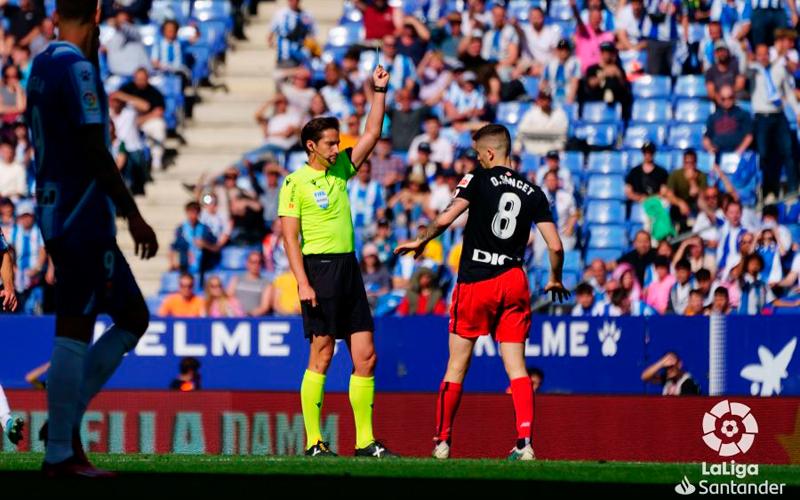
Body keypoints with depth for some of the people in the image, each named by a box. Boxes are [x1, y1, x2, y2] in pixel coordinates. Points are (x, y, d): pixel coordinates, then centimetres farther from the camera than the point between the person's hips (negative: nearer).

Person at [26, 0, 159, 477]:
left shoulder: (42, 66, 15)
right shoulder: (77, 67, -13)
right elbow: (94, 151, -18)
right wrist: (133, 215, -16)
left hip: (55, 215, 10)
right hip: (83, 218, -10)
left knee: (133, 318, 14)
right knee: (73, 332, -7)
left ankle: (65, 424, 10)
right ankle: (61, 452, -5)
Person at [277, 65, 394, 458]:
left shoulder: (340, 169, 14)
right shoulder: (295, 182, -4)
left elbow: (372, 134, 17)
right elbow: (290, 237, -8)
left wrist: (379, 91, 9)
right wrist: (303, 283, -16)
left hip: (349, 268, 7)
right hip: (319, 267, -7)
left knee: (365, 355, 2)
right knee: (322, 354, -6)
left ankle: (365, 441, 4)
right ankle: (313, 443, -3)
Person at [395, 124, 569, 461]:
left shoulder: (478, 180, -5)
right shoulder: (532, 192, 6)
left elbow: (445, 219, -15)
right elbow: (555, 246, 2)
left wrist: (420, 241, 4)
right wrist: (555, 280, 20)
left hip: (475, 281, -3)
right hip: (513, 280, 3)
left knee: (457, 365, 6)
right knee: (516, 364, 1)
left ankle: (442, 442, 11)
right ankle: (525, 442, -13)